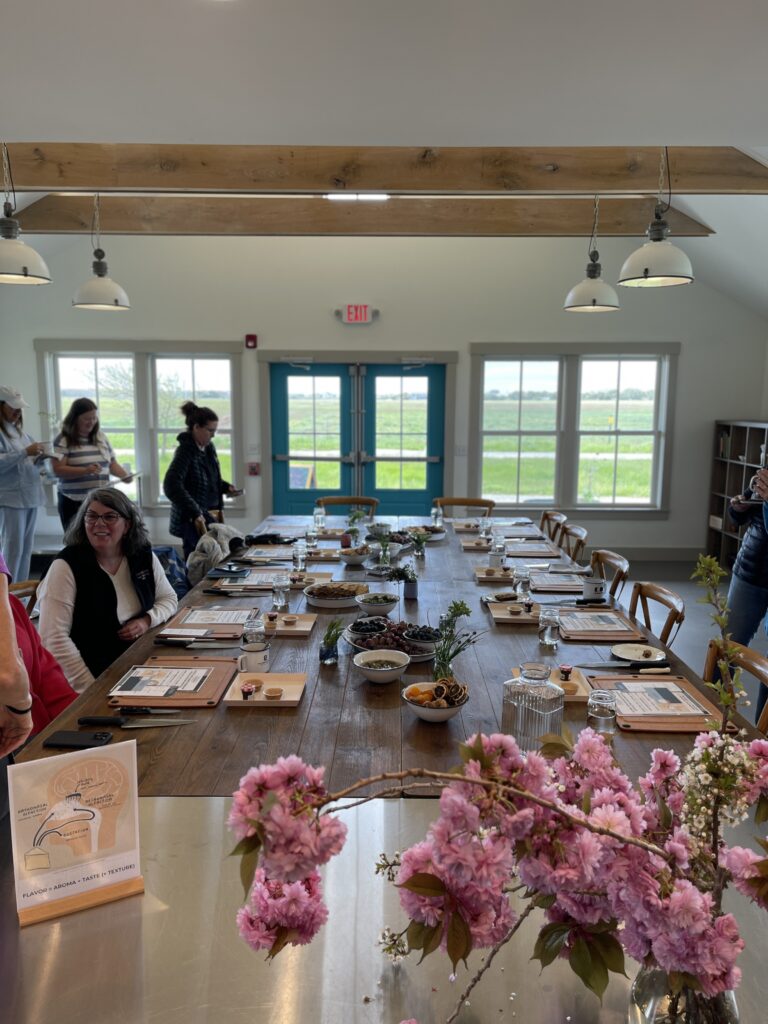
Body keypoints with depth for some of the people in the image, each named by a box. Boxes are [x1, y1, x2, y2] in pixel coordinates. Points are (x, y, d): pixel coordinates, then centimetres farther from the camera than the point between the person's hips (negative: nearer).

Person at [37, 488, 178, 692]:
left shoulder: (144, 556, 3)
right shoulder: (66, 566, -11)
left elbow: (169, 599, 17)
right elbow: (54, 638, -17)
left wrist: (147, 620, -4)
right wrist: (90, 688, -22)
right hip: (95, 675, -4)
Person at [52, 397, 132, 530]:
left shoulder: (101, 437, 12)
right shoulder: (63, 440, -5)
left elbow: (112, 463, 16)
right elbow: (58, 470, -13)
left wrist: (124, 474, -5)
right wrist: (85, 470, -27)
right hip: (74, 503, -4)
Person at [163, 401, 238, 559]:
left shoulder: (209, 448, 9)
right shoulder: (185, 451, -14)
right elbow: (172, 487, -24)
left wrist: (226, 487, 7)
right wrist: (195, 513, -27)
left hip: (211, 516, 8)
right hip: (194, 521, -8)